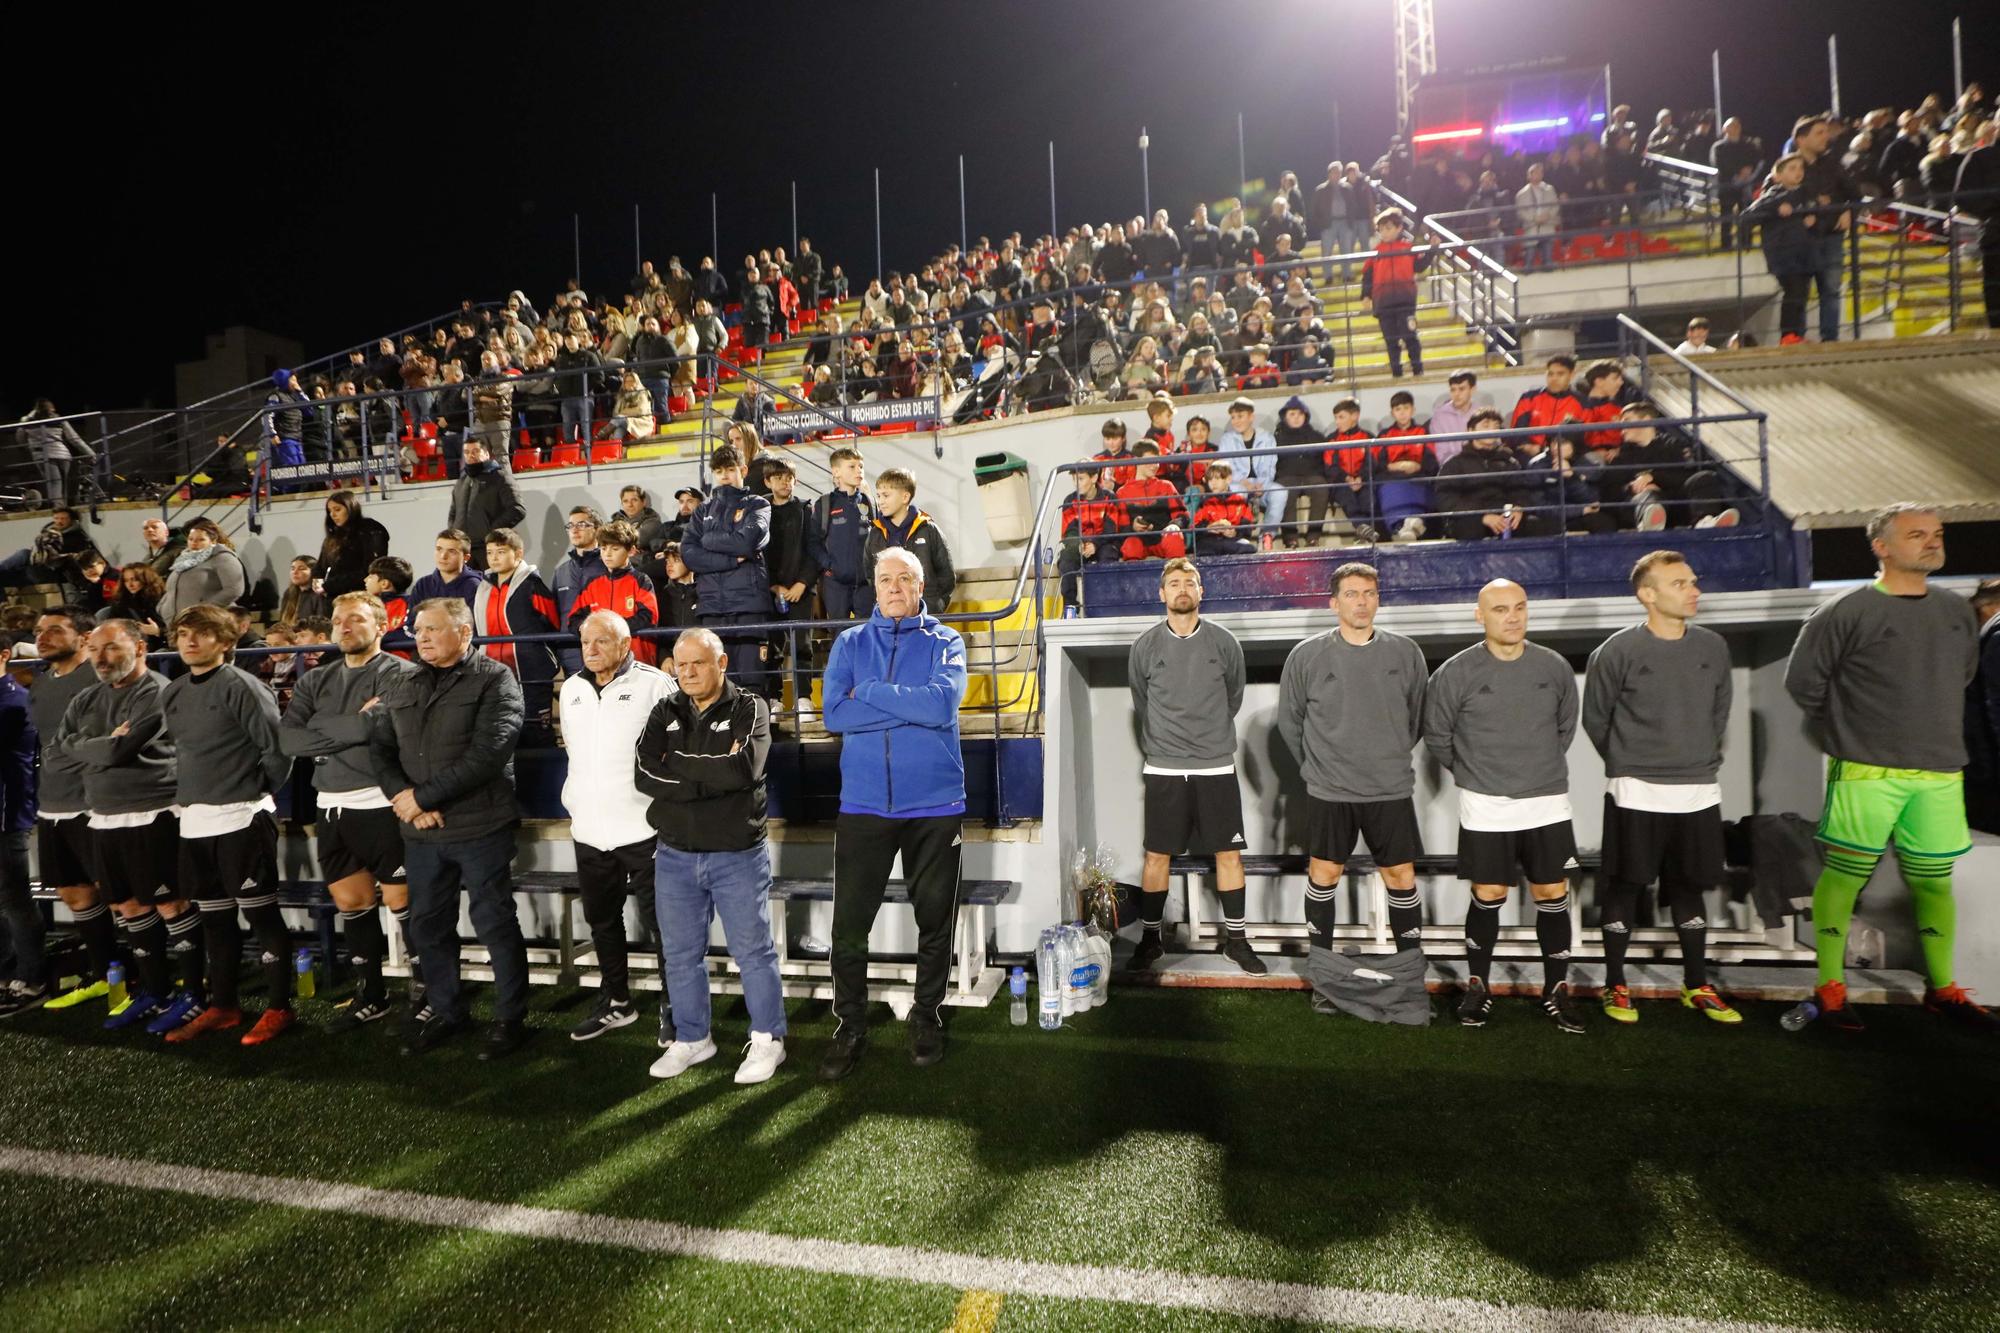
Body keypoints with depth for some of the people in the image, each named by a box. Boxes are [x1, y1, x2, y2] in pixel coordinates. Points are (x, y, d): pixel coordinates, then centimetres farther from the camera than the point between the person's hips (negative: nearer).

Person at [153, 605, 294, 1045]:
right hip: (194, 822, 7)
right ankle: (222, 1005, 27)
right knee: (214, 916, 15)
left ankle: (278, 1007, 7)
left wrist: (257, 796, -3)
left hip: (241, 819, -7)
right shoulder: (171, 694, 12)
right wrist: (185, 793, 12)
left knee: (260, 912, -1)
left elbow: (277, 749, -12)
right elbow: (172, 750, 23)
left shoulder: (242, 686, -10)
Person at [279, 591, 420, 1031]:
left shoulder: (402, 675, -4)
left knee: (401, 901, -2)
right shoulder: (316, 681, 15)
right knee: (351, 901, 13)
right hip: (332, 808, 6)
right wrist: (357, 723, -10)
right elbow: (287, 739, 0)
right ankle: (371, 996, 27)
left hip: (381, 805, -6)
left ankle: (426, 992, 13)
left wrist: (326, 733, -10)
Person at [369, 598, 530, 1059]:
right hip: (420, 831, 6)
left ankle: (511, 1018, 16)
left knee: (496, 924, 2)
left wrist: (424, 795, -16)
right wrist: (404, 799, -10)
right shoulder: (401, 687, 12)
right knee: (428, 926, 16)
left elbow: (489, 752, -17)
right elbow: (380, 749, 8)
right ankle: (443, 1011, 33)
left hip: (480, 828, -6)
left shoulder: (495, 680, -7)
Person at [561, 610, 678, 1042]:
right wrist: (574, 800, 20)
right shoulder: (572, 688, 12)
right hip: (588, 828, 7)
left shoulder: (654, 683, -9)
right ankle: (615, 1002, 33)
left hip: (643, 826, -6)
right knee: (601, 921, 17)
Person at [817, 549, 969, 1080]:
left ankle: (928, 1015, 30)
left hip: (935, 802, 0)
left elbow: (943, 704, -17)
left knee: (935, 918, 11)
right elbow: (834, 713, -9)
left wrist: (869, 691, -12)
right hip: (864, 802, 1)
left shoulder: (945, 641, 2)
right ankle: (850, 1025, 19)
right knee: (849, 921, 2)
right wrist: (913, 706, -13)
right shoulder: (850, 643, 6)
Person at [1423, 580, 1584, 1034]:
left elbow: (1566, 727, 15)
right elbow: (1436, 736, 2)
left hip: (1548, 805, 2)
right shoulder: (1456, 673, -8)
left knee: (1553, 896, 7)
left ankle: (1556, 990, 21)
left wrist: (1544, 770, 15)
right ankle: (1478, 987, 20)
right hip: (1485, 808, -2)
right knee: (1487, 898, 5)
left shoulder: (1555, 667, 0)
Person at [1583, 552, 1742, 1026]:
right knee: (1625, 886, 3)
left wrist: (1705, 760, 13)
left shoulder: (1713, 647, 4)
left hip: (1698, 793, 4)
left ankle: (1696, 986, 27)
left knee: (1690, 887, 13)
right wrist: (1627, 765, 6)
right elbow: (1595, 718, -1)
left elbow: (1720, 711, 16)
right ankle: (1615, 986, 14)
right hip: (1635, 793, -4)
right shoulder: (1618, 651, -10)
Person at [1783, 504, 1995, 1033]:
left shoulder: (1957, 611, 11)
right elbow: (1803, 681, -3)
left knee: (1934, 880, 12)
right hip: (1866, 774, -5)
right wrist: (1847, 736, 4)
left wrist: (1935, 731, 19)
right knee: (1845, 876, -1)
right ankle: (1830, 987, 7)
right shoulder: (1847, 611, -7)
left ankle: (1943, 989, 25)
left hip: (1941, 775, 5)